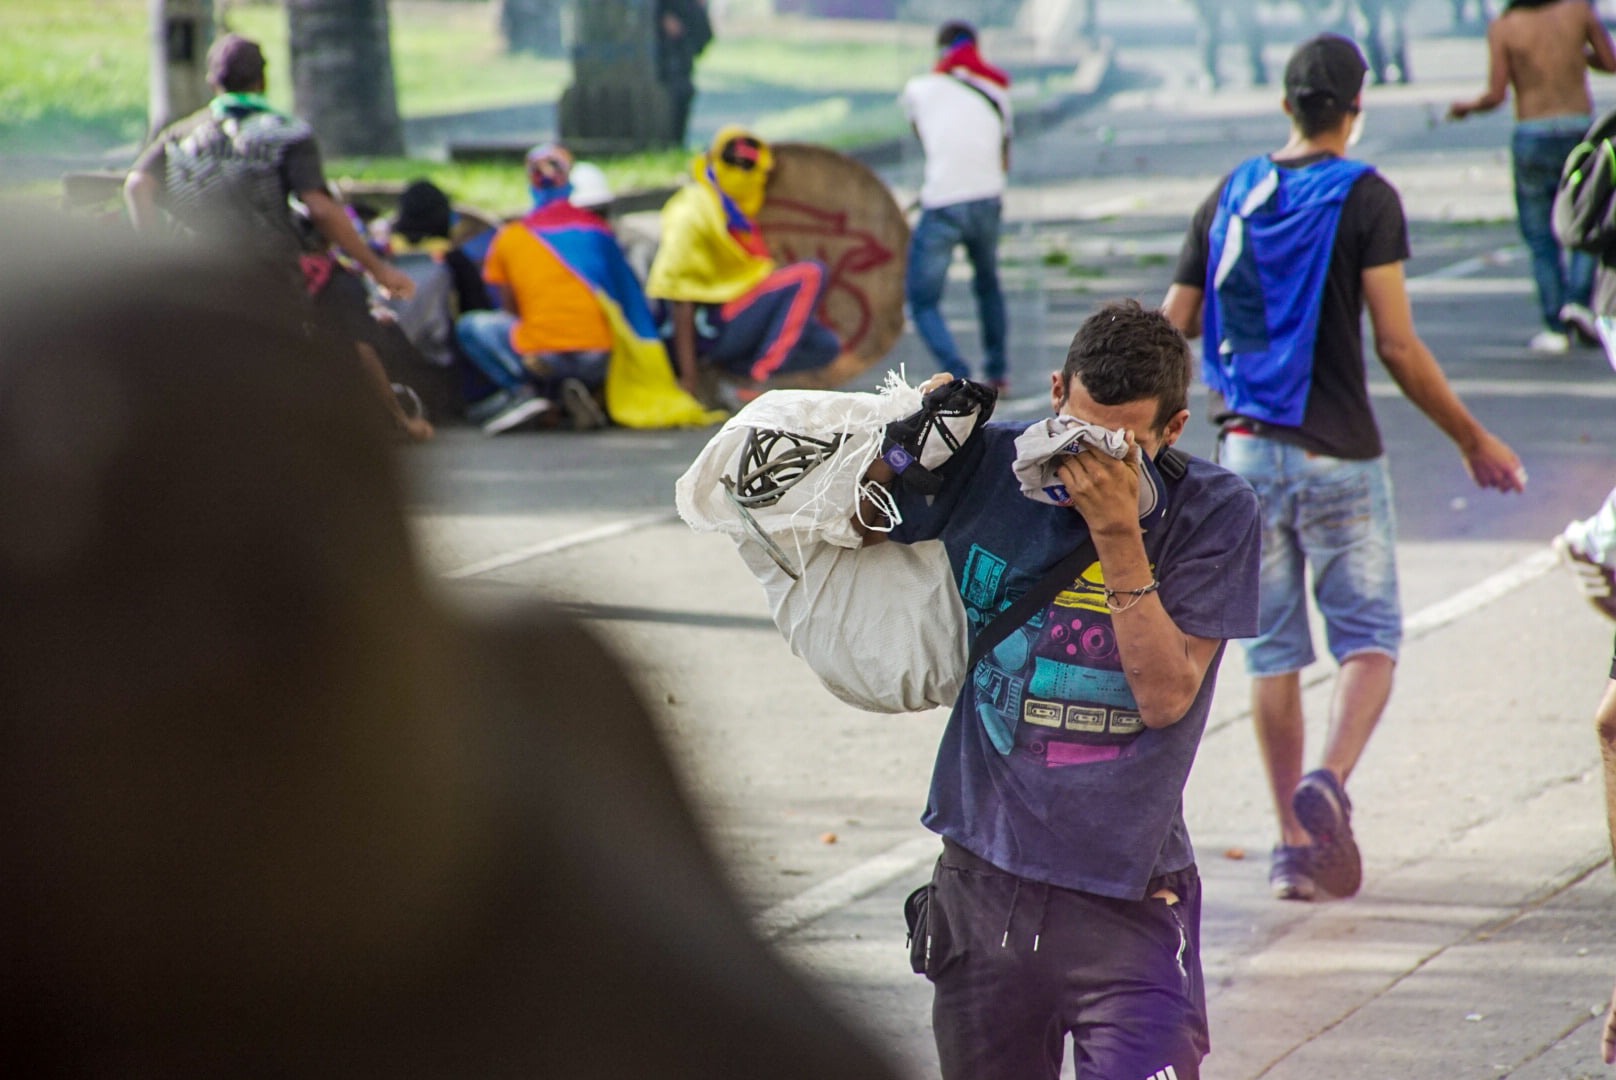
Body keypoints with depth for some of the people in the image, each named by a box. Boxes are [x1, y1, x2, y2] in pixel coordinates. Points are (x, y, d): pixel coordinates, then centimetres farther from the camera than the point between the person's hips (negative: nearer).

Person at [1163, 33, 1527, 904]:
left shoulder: (1230, 197, 6)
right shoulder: (1365, 198, -8)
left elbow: (1171, 330, 8)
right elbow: (1397, 346, -13)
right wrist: (1473, 441, -4)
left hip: (1244, 449, 4)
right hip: (1336, 451, -4)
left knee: (1273, 652, 10)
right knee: (1369, 638, 4)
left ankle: (1293, 844, 10)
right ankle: (1329, 782, -22)